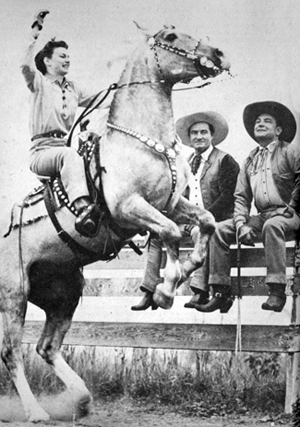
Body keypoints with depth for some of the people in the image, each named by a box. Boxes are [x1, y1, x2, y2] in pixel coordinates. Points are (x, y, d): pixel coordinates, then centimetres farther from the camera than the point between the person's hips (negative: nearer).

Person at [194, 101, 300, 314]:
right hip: (262, 216, 6)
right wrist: (241, 224, -4)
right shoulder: (250, 160, 18)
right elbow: (241, 197, 12)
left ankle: (277, 292, -38)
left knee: (272, 226, -39)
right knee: (219, 229, -11)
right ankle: (221, 292, -14)